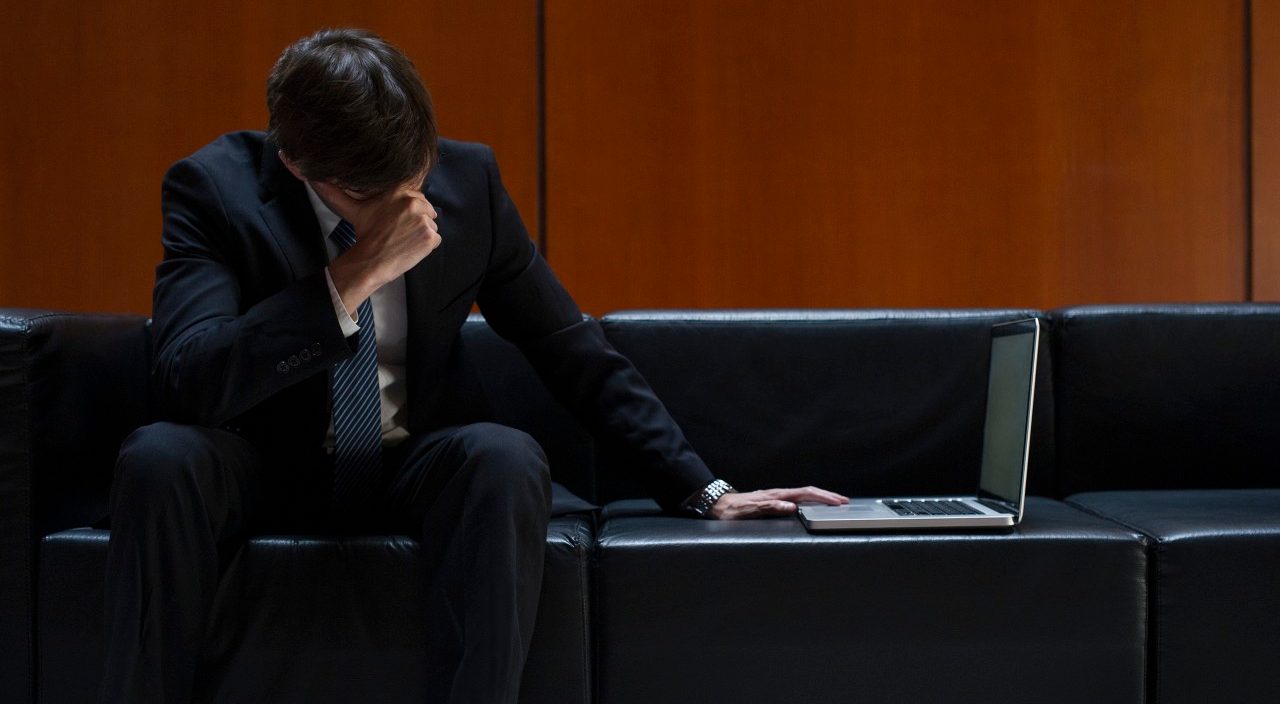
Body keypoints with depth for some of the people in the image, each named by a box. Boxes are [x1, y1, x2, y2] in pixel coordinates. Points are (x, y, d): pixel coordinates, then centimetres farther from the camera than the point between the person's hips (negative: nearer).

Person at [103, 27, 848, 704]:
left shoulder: (467, 179, -8)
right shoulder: (214, 187, -14)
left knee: (507, 456, -32)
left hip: (414, 467, 1)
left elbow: (573, 349, -1)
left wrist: (703, 488, -5)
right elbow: (188, 382, -27)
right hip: (265, 465, -1)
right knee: (159, 457, -33)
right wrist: (349, 279, -35)